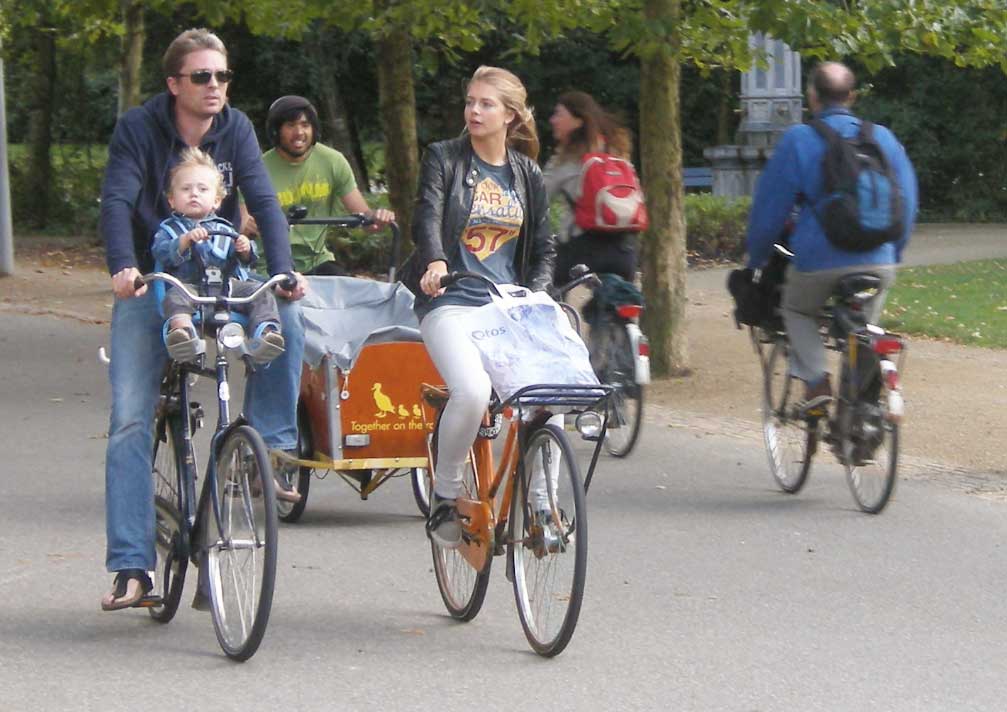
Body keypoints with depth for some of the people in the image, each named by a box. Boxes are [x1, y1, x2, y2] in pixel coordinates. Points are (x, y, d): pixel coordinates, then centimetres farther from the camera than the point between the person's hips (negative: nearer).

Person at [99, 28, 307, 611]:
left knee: (285, 313, -29)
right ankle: (132, 568, -9)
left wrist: (283, 272, -27)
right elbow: (117, 201, -20)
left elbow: (264, 201, -11)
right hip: (150, 286, -2)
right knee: (131, 420, -10)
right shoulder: (139, 129, -9)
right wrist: (123, 267, -39)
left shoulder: (236, 130, -3)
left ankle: (272, 444, -17)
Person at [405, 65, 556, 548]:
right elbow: (427, 215, -13)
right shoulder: (444, 159, 3)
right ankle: (445, 496, -8)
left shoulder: (527, 174, 14)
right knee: (472, 391, -29)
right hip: (451, 302, -4)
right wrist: (435, 260, -35)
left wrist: (535, 296, -2)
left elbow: (543, 246, 18)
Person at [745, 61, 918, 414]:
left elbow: (770, 205, 2)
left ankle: (816, 380, 2)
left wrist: (756, 257, 15)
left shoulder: (798, 140, -2)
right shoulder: (883, 138, 8)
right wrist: (894, 251, 28)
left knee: (797, 311, 23)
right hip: (877, 261, 3)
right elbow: (907, 202, 15)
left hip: (818, 261, -3)